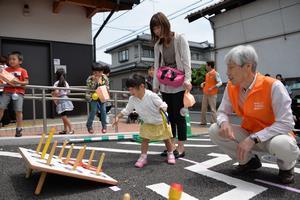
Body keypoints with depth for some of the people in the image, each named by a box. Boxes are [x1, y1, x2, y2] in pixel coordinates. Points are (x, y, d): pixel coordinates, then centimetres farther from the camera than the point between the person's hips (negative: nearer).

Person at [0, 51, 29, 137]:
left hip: (18, 92, -3)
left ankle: (19, 129, 9)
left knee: (18, 110, -3)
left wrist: (18, 82, -20)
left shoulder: (22, 70, 2)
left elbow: (26, 82, -3)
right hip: (7, 91, 3)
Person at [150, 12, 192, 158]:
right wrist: (155, 85, 5)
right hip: (165, 85, 5)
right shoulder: (158, 45, 12)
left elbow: (186, 60, -8)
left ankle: (181, 147, 5)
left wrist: (187, 79, -18)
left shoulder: (180, 39, -1)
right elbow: (157, 66, 11)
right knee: (169, 115, 7)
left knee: (178, 115, -3)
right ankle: (172, 145, 15)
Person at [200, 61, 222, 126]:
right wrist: (203, 83, 6)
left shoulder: (215, 73, -10)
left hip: (212, 94, -8)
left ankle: (214, 122, 5)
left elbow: (220, 83, -14)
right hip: (205, 94, 8)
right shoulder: (207, 74, 11)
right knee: (203, 108, 9)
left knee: (213, 109, -2)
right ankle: (203, 122, 19)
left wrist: (212, 87, -23)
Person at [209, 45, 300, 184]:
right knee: (215, 130, -15)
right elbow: (222, 112, 0)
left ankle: (286, 166, 1)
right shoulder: (231, 87, -8)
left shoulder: (273, 86, -25)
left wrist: (253, 139, -33)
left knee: (282, 144, -40)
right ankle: (249, 161, 8)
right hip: (248, 135, 5)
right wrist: (224, 123, -26)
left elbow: (286, 123, -26)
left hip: (273, 136, -5)